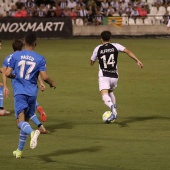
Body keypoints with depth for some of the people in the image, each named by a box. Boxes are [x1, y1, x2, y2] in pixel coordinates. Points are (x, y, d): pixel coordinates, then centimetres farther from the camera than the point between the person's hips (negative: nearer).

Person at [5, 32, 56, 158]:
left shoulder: (16, 55, 0)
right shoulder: (40, 59, -1)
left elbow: (7, 73, -3)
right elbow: (44, 77, -9)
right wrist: (52, 83, 12)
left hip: (19, 91, -2)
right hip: (32, 92, 2)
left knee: (21, 121, -12)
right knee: (26, 120, 17)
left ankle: (32, 132, -46)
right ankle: (19, 150, 23)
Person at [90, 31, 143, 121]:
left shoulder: (98, 49, 4)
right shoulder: (115, 46, 5)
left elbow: (92, 63, 16)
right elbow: (128, 51, -6)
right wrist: (137, 61, -5)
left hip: (103, 76, -3)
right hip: (114, 76, 3)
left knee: (105, 95, -17)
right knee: (110, 92, 30)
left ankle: (112, 106, -50)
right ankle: (114, 112, 19)